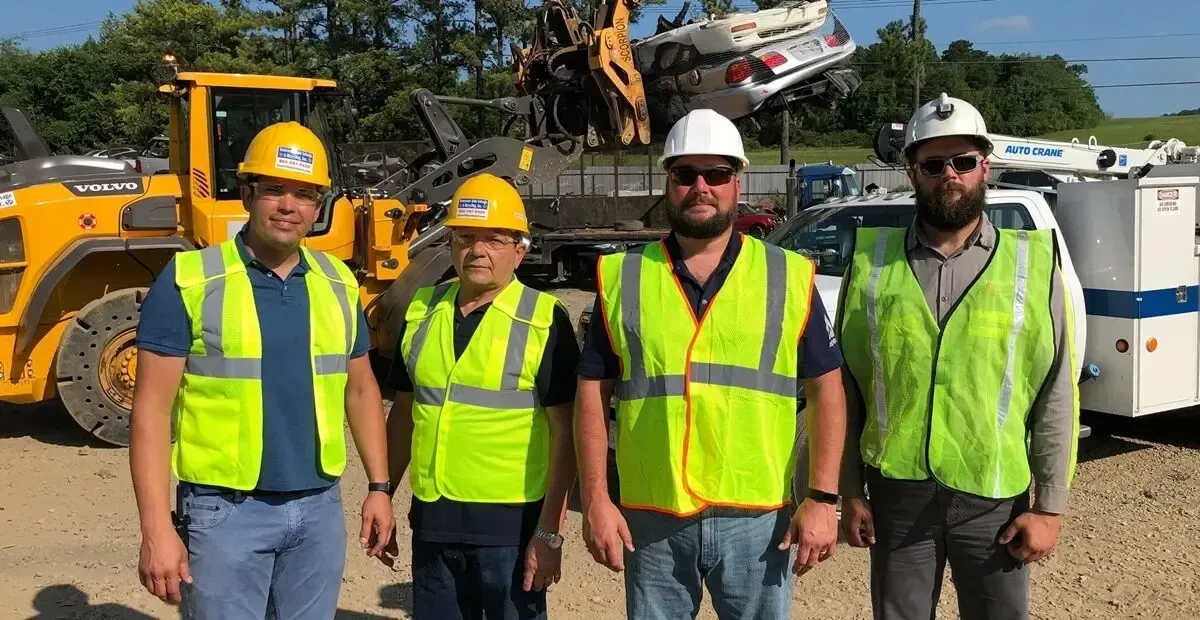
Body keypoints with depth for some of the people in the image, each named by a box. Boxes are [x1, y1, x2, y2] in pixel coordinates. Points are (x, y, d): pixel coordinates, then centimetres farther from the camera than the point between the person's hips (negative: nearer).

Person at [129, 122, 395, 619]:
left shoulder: (338, 283, 5)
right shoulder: (190, 280, -9)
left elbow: (361, 390, 14)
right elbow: (152, 410, -10)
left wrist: (379, 486, 10)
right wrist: (157, 527, -15)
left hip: (319, 507, 5)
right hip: (225, 509, -4)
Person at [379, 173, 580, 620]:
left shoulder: (544, 321, -8)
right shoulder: (422, 312, 6)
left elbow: (564, 432, -9)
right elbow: (404, 412, 14)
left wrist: (550, 531, -13)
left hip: (512, 524, -4)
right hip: (432, 520, 5)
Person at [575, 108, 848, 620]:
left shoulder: (789, 277, 1)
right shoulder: (622, 279, 2)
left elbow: (825, 390, 2)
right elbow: (593, 392, 3)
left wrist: (822, 499, -5)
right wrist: (595, 501, -3)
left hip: (757, 518, 0)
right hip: (650, 519, 1)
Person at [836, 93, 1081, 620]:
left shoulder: (1032, 262, 0)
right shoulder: (871, 260, 1)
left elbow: (1056, 396, 1)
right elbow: (847, 384, 4)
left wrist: (1049, 505, -2)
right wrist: (849, 491, 3)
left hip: (995, 499, -1)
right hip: (895, 495, 1)